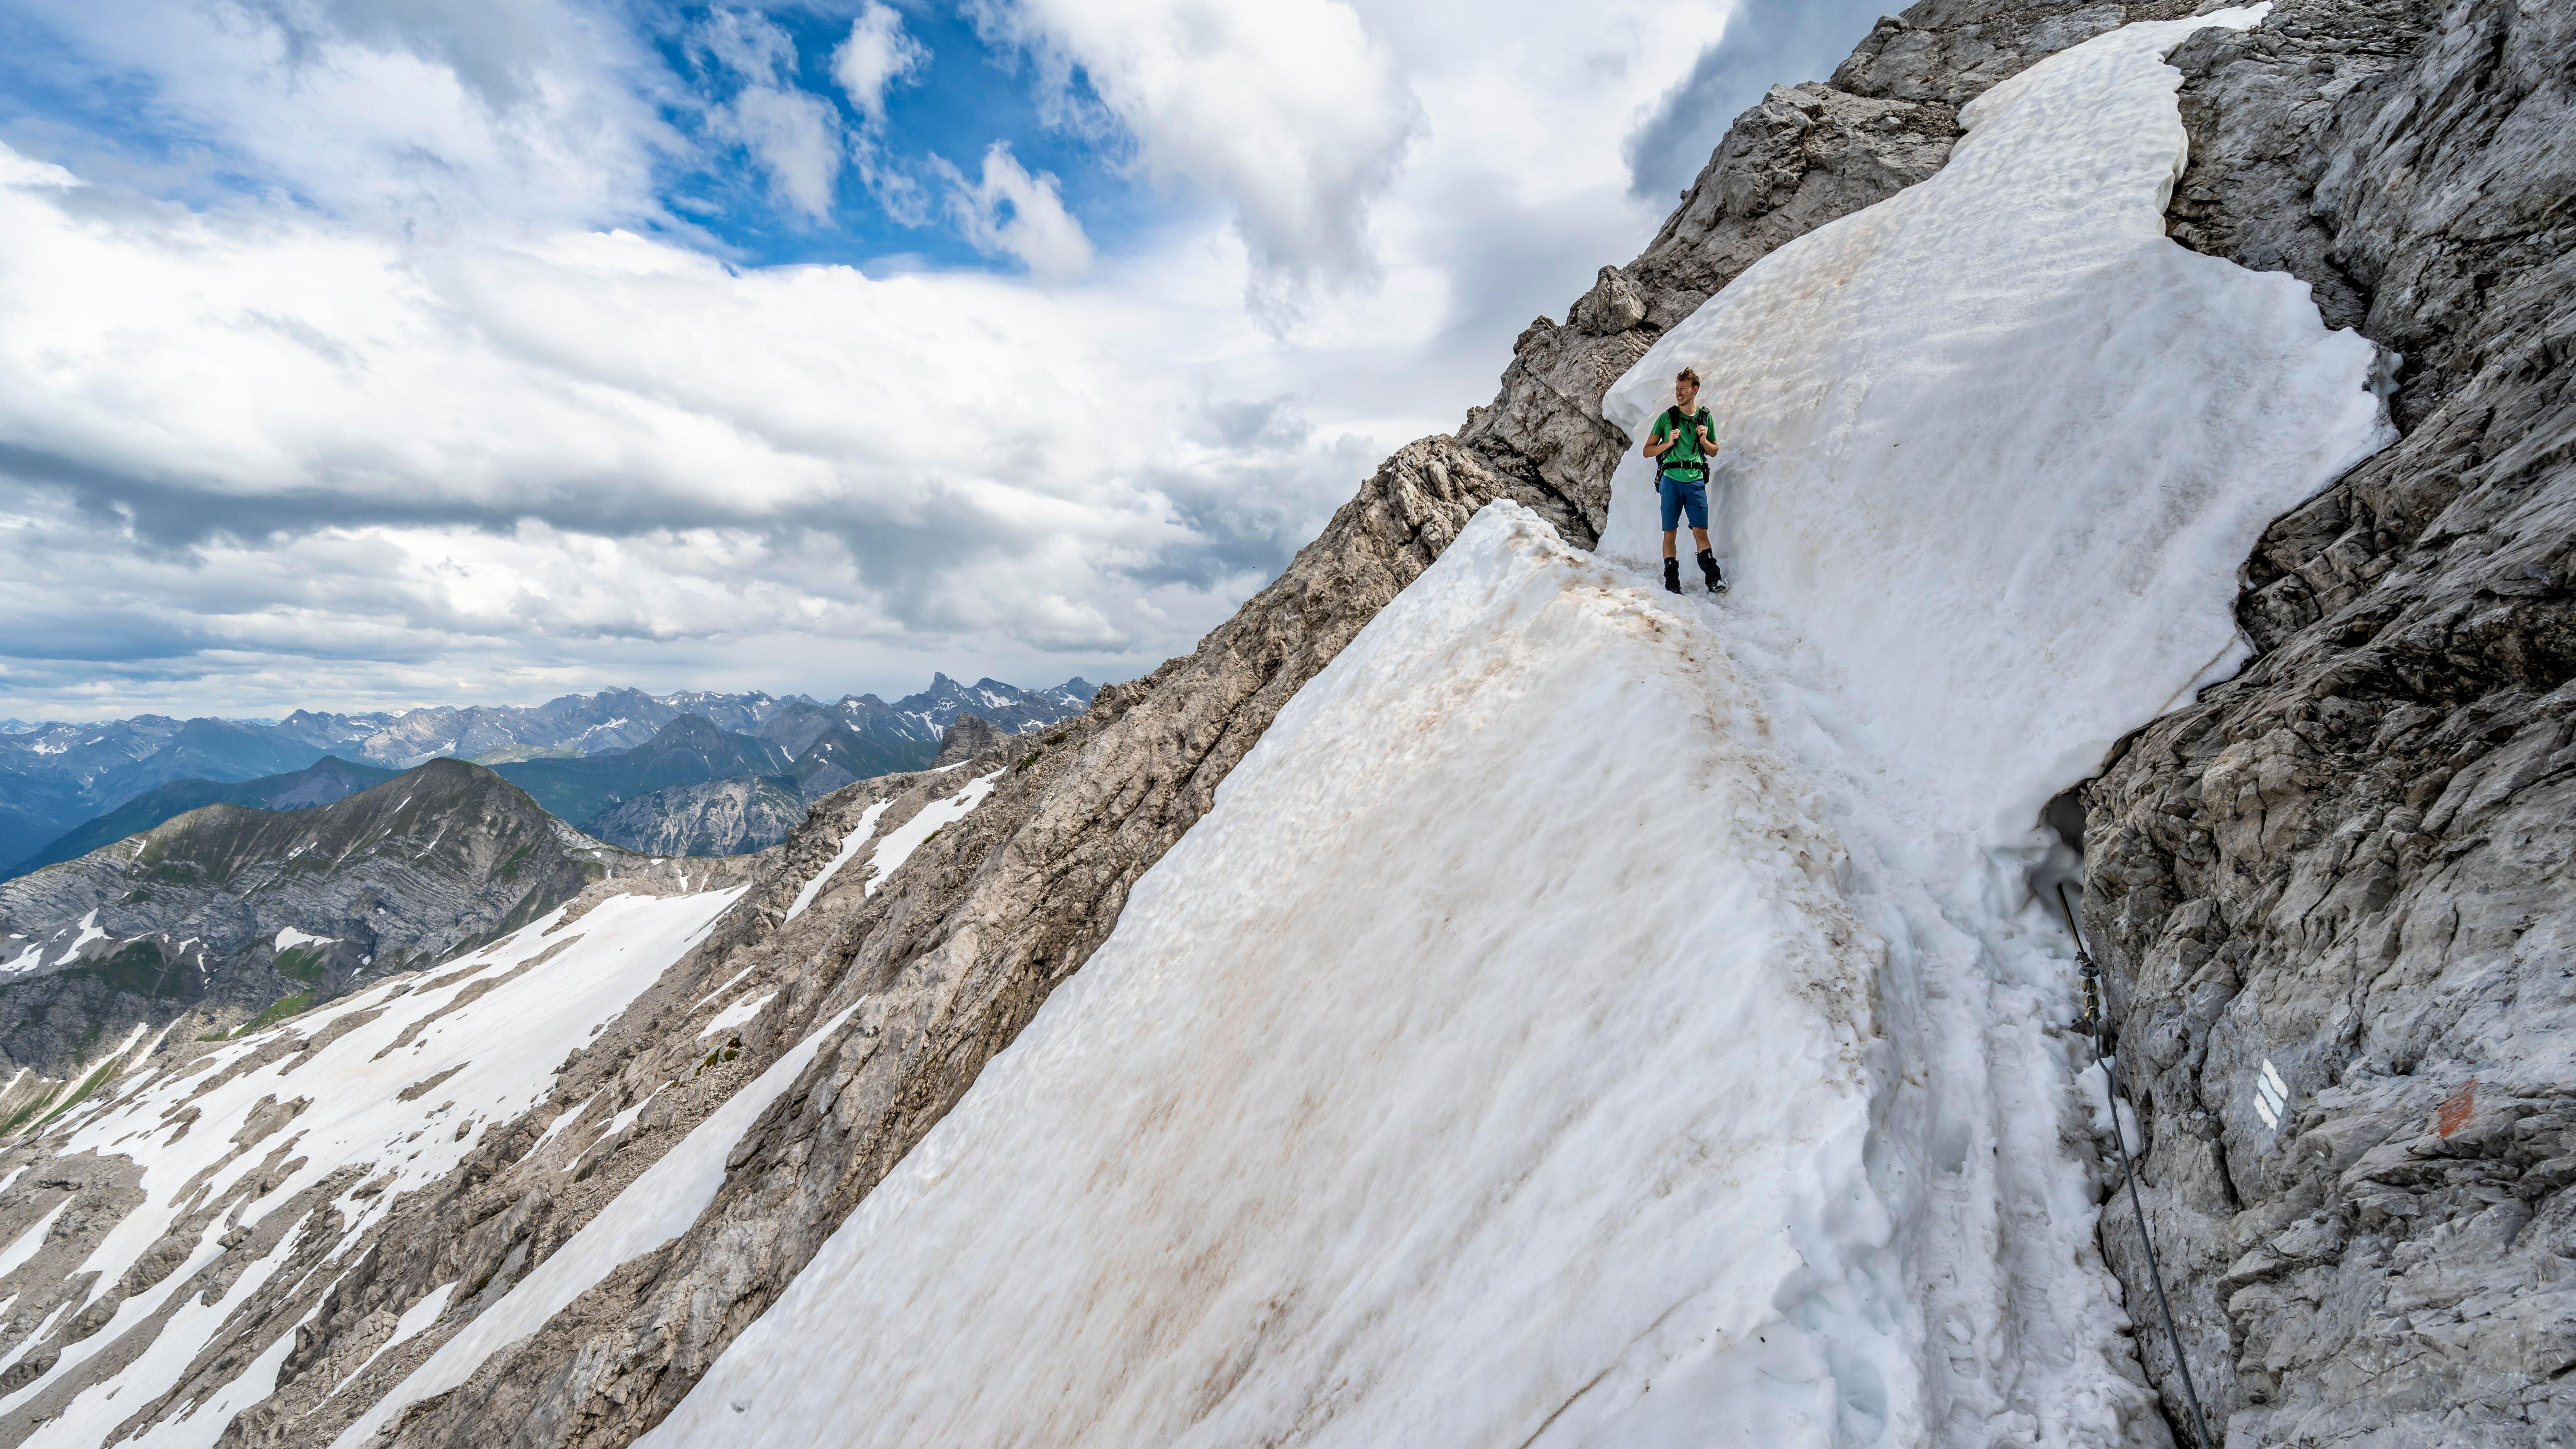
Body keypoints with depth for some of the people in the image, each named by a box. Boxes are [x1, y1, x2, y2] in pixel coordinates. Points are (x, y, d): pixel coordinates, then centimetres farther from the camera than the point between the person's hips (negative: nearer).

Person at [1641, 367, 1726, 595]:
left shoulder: (1705, 417, 12)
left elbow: (1714, 452, 19)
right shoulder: (1666, 418, 8)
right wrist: (1668, 443, -9)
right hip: (1671, 480, 0)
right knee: (1670, 532, 0)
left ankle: (1714, 578, -4)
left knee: (1700, 531, -6)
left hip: (1696, 481, 0)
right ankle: (1672, 582, 4)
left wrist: (1704, 440, -1)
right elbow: (1648, 451, 8)